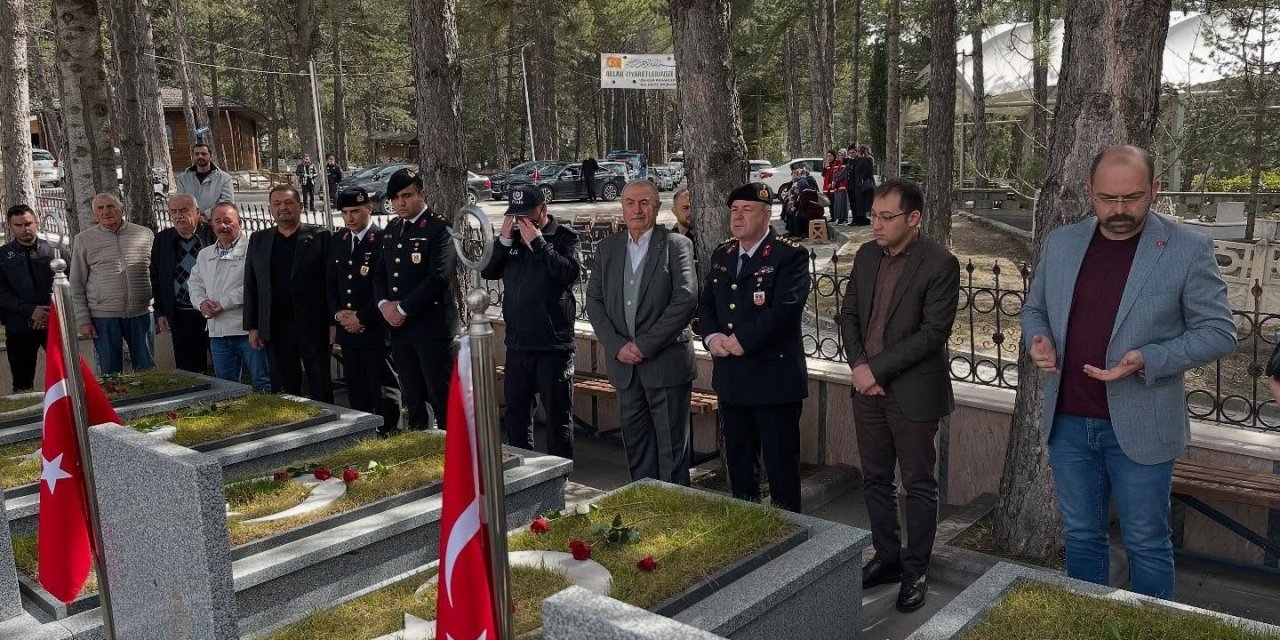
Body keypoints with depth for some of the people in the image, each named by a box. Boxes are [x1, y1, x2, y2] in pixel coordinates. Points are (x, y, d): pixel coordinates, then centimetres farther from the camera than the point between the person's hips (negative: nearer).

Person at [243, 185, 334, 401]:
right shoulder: (258, 240, 11)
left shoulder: (321, 236, 0)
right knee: (283, 391, 8)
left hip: (313, 326, -3)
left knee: (321, 389, 3)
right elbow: (250, 286, 11)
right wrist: (252, 326, 6)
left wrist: (334, 322, -8)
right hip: (275, 329, 3)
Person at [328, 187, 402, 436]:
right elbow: (331, 284, 16)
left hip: (376, 329, -6)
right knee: (357, 393, 13)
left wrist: (361, 317, -13)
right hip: (348, 331, 6)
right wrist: (337, 314, 0)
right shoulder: (337, 241, 12)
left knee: (384, 390, 2)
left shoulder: (383, 240, -10)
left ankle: (388, 436, 11)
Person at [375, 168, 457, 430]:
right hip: (399, 327, 7)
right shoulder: (392, 229, 15)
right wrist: (384, 304, -1)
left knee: (441, 398, -2)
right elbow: (381, 273, 18)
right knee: (413, 398, 15)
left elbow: (439, 278, -19)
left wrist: (403, 309, -14)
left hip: (432, 327, -7)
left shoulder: (439, 228, -10)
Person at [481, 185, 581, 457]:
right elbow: (488, 272, 5)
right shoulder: (512, 237, 12)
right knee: (515, 413, 15)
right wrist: (504, 240, -7)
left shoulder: (564, 237, -4)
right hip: (517, 343, 6)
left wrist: (537, 242, -19)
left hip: (553, 345, -6)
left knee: (557, 415, 3)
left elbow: (571, 272, -21)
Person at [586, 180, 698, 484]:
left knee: (672, 447, 3)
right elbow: (594, 300, 7)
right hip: (625, 363, 5)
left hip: (667, 362, -5)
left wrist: (645, 345, -15)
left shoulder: (677, 245, -5)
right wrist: (617, 345, -7)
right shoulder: (607, 248, 9)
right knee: (636, 444, 14)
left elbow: (686, 300, -14)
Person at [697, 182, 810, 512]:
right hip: (731, 377, 7)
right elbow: (705, 304, 14)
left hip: (774, 376, -7)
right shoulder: (721, 255, 13)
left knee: (781, 463, 2)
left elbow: (786, 307, -20)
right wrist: (712, 337, -5)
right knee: (738, 458, 18)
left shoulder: (789, 255, -9)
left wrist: (742, 341, -19)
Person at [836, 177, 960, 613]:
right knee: (876, 480, 16)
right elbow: (848, 313, 9)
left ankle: (915, 571, 23)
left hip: (913, 392, -6)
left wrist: (876, 368, -17)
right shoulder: (866, 255, 5)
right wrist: (857, 365, -6)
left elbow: (934, 332, -18)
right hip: (868, 389, 6)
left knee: (918, 485, 8)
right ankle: (887, 558, 32)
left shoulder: (940, 264, -14)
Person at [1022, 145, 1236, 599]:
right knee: (1081, 536, 17)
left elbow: (1218, 332, -7)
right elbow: (1035, 308, 15)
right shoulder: (1061, 243, 4)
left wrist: (1148, 360, -22)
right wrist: (1038, 339, -8)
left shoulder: (1189, 249, -8)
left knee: (1146, 544, 10)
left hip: (1139, 426, -3)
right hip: (1067, 422, 4)